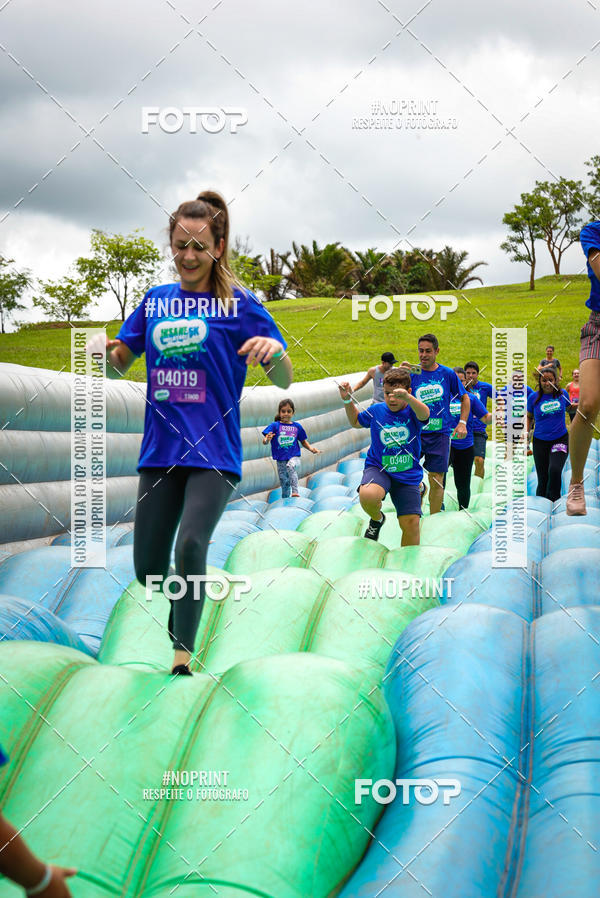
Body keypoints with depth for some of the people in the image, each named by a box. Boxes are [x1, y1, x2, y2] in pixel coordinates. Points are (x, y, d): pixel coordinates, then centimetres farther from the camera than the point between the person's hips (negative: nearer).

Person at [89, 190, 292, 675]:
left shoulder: (239, 303, -1)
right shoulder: (155, 300, 10)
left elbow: (285, 380, -3)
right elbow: (118, 365, 17)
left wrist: (274, 351, -26)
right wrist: (104, 352, -7)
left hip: (215, 450, -4)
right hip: (161, 449, 4)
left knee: (191, 545, -24)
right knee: (149, 571, 5)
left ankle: (182, 658, -11)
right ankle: (183, 597, 40)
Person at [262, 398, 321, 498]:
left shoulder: (297, 426, 7)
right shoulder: (275, 426, 1)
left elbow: (303, 441, 18)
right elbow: (265, 441, -6)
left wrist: (311, 448, -2)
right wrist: (267, 440, -31)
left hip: (294, 457, -1)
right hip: (281, 459, 1)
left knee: (290, 466, -35)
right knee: (285, 485, 2)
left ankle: (295, 492, -41)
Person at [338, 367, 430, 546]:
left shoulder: (412, 411, -6)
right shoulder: (376, 410, 1)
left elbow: (424, 414, -33)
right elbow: (356, 421, 22)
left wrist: (407, 397, -52)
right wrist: (348, 400, 6)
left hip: (408, 475, 0)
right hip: (378, 469, 0)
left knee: (411, 524, -8)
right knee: (367, 496, -33)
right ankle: (377, 519, 3)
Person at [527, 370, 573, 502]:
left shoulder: (562, 394, 1)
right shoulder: (534, 398, -1)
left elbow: (569, 408, 23)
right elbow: (529, 417, 14)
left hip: (560, 439, -1)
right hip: (540, 441, 1)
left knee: (554, 470, -26)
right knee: (543, 479, 4)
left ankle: (554, 504, -14)